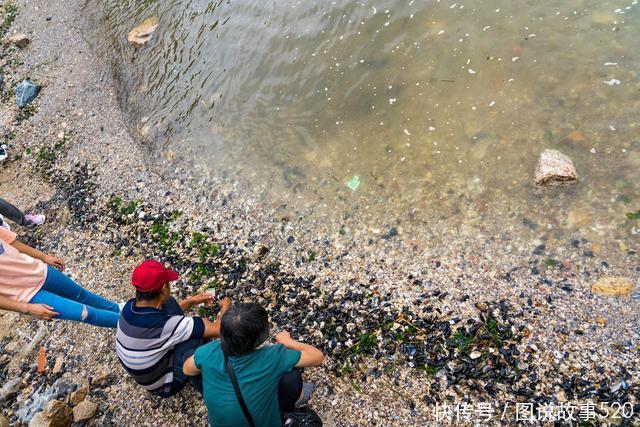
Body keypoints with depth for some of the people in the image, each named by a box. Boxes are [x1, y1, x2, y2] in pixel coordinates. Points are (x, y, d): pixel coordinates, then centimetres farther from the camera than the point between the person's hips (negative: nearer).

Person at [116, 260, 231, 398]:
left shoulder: (129, 307, -17)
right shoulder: (165, 325, -39)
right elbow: (218, 329, -31)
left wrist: (191, 301, 8)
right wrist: (225, 306, -11)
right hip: (164, 385, -7)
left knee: (169, 303, 1)